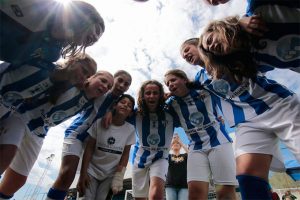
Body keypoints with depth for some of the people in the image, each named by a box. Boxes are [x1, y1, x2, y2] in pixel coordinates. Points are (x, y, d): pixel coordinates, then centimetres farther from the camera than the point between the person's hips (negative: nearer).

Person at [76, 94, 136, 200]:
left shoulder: (130, 129, -10)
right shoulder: (99, 122, -12)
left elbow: (125, 154, -4)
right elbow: (89, 148, -9)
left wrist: (119, 175, -8)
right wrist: (83, 173, -10)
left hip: (111, 174, 1)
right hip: (92, 170, 0)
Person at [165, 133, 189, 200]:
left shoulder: (184, 156, 13)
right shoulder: (169, 156, 13)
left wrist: (182, 144, -10)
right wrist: (172, 142, -11)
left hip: (183, 185, 0)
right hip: (170, 185, 0)